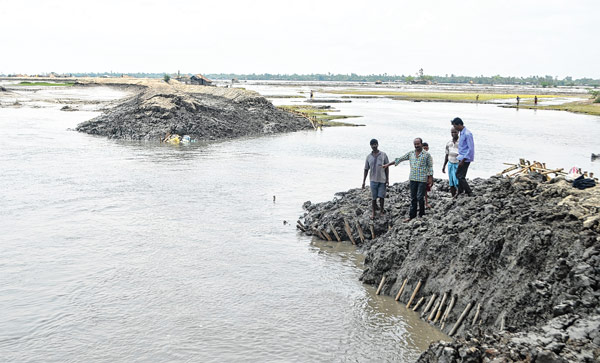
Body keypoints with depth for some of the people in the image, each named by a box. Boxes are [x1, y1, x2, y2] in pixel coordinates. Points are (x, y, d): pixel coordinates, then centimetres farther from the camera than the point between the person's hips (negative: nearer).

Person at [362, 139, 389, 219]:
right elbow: (366, 169, 8)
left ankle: (381, 209, 24)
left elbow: (387, 168, 3)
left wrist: (387, 179, -1)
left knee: (381, 196, 1)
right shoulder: (369, 157, 4)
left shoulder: (383, 155, 0)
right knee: (373, 197, 5)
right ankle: (373, 213, 15)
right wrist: (363, 181, 5)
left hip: (382, 180, -1)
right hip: (373, 180, 1)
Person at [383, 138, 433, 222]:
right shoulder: (410, 153, 9)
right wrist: (388, 165, 12)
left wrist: (430, 178, -5)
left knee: (420, 197, -6)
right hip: (413, 179, 4)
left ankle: (422, 214, 10)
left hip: (422, 179, -4)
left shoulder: (427, 154, -2)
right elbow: (399, 159, 12)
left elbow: (430, 167, 0)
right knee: (413, 198, 7)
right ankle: (412, 215, 12)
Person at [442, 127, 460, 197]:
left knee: (456, 182, -15)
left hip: (458, 165, -5)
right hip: (450, 164, 5)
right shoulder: (449, 143, 7)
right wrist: (444, 166, 13)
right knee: (451, 183, 4)